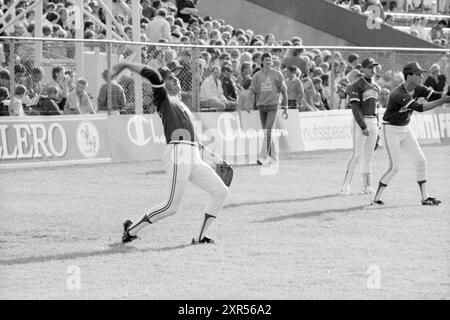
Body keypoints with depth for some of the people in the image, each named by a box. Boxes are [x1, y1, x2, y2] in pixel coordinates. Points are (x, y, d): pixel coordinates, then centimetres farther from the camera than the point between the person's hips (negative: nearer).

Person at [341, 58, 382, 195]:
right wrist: (363, 126, -21)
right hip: (361, 121, -7)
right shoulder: (357, 86, -8)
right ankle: (346, 185, -11)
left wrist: (377, 126, 14)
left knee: (368, 155, 9)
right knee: (357, 154, -12)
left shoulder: (376, 87, 16)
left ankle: (366, 185, 13)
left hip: (373, 122, 7)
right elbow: (355, 108, -15)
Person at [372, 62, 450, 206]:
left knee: (421, 160, 0)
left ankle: (425, 197, 5)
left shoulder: (418, 89, -4)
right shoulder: (399, 94, -29)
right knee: (395, 167, -10)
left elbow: (434, 96, -13)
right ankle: (377, 198, 4)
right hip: (391, 130, -8)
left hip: (405, 129, 8)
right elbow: (419, 108, -36)